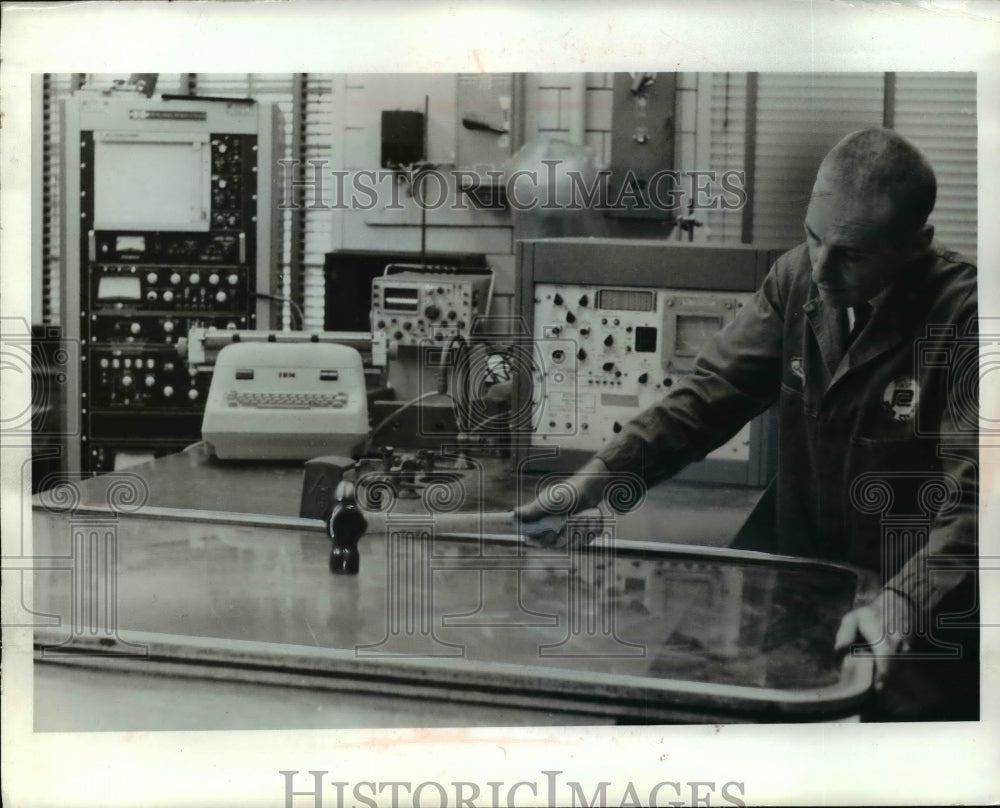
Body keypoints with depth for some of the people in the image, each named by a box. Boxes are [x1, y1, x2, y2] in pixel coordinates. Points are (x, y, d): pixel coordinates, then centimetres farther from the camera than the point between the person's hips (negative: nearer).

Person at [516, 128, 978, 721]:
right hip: (793, 561, 5)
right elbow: (713, 393, -5)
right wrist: (602, 476, -17)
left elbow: (973, 493, -28)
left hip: (922, 599, -4)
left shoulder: (964, 319, -21)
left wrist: (905, 601, -45)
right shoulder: (798, 279, -4)